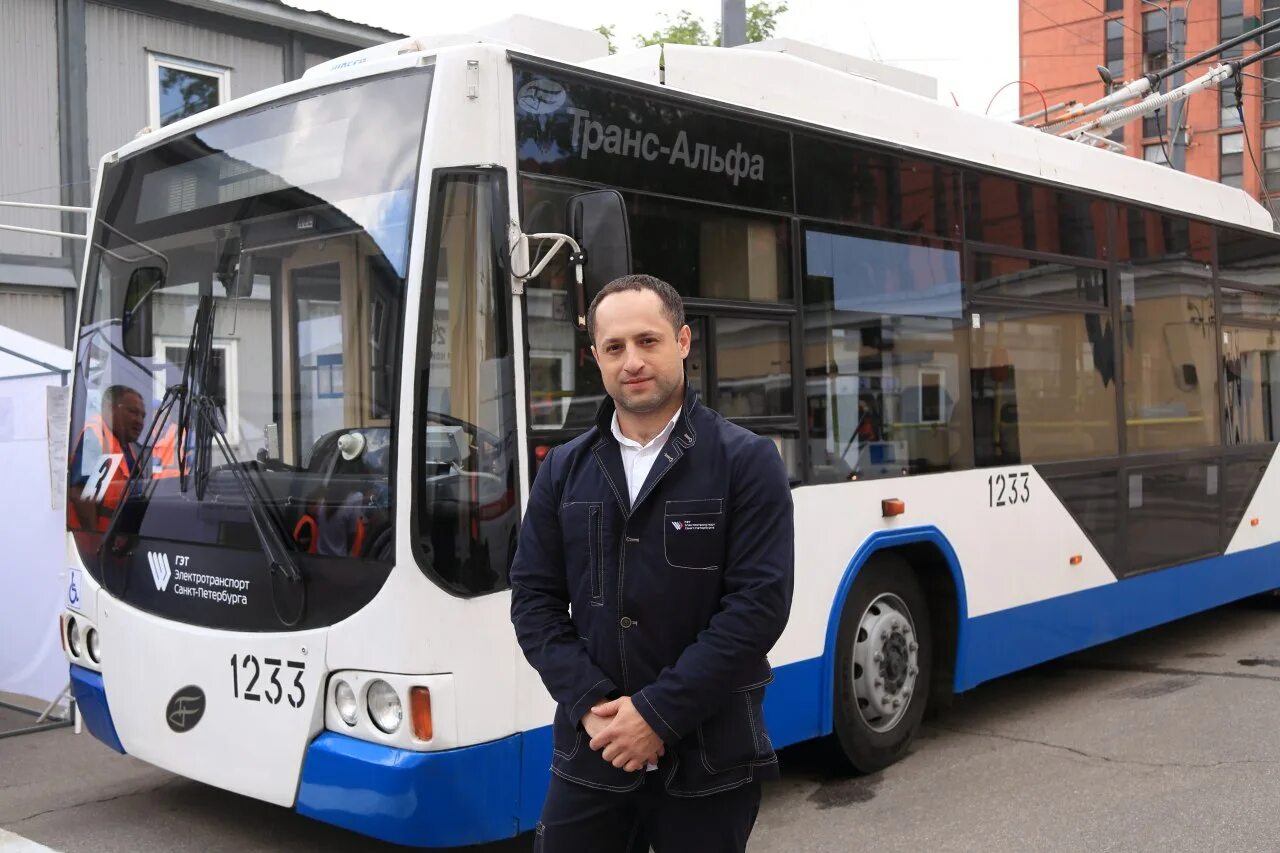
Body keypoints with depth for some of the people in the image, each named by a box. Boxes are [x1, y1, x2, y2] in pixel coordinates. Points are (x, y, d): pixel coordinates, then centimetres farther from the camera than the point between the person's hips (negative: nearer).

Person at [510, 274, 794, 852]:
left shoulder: (747, 461, -5)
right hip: (591, 751, 3)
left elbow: (759, 604, -12)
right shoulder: (563, 469, 6)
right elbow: (534, 599, 4)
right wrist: (591, 705, -10)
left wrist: (656, 713, -15)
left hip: (708, 756, -2)